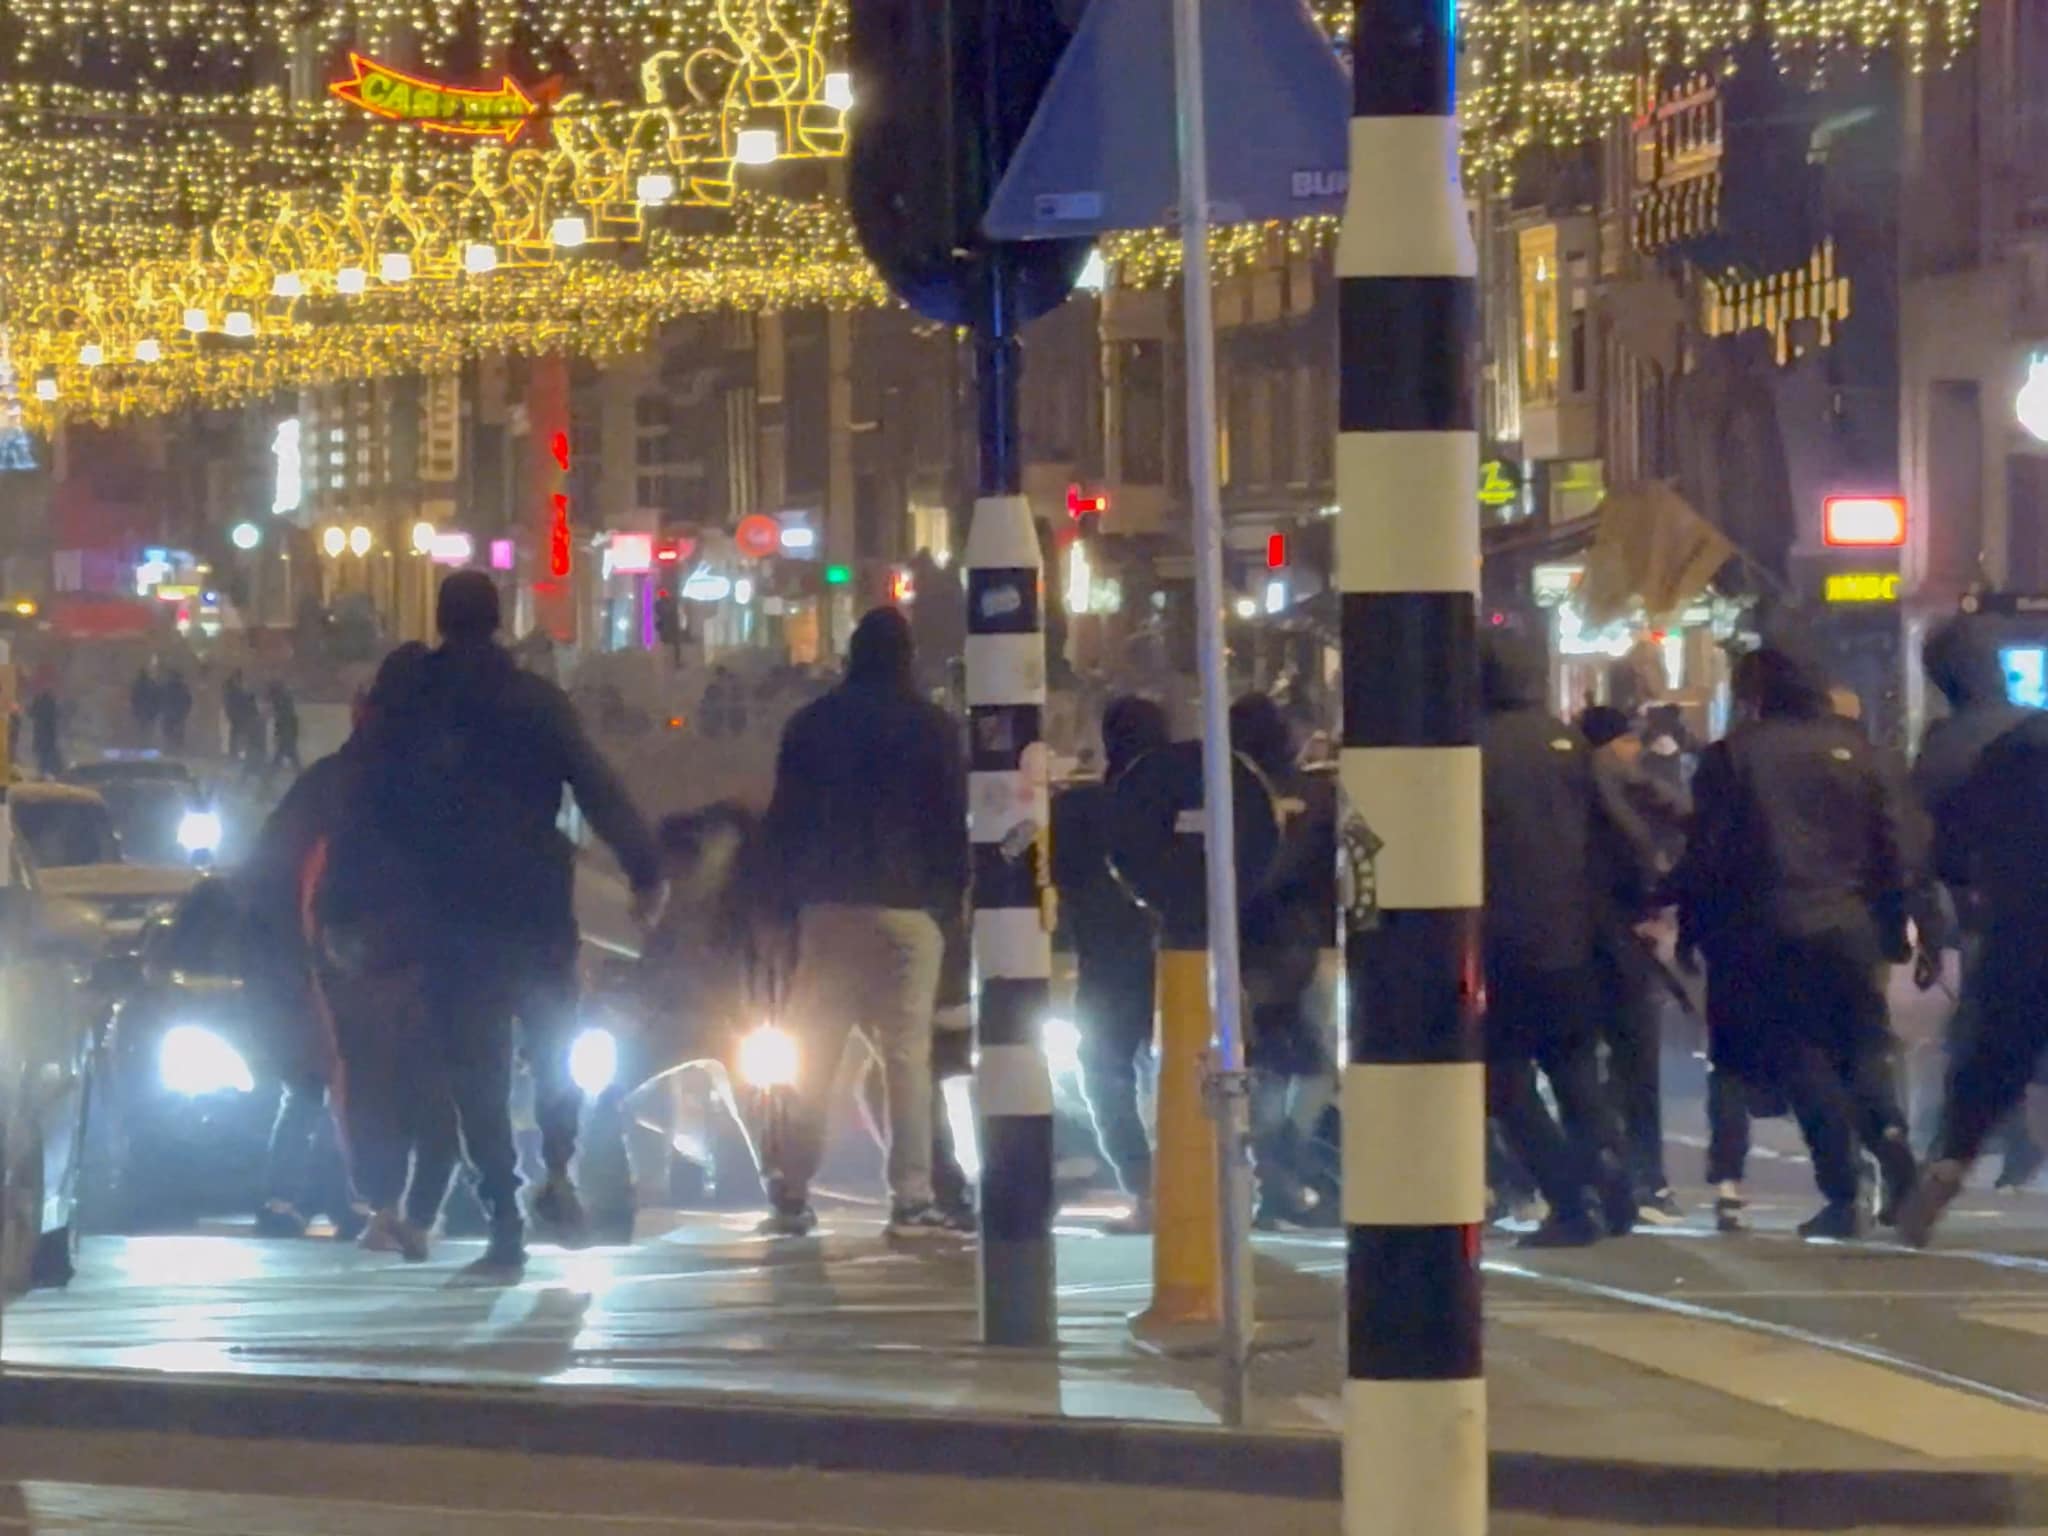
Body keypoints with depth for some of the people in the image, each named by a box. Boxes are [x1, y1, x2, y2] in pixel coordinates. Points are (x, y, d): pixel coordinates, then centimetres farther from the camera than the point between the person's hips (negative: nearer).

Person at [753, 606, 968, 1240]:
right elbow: (954, 824, 0)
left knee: (813, 1055, 7)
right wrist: (950, 898, 8)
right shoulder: (932, 729, 0)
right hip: (908, 907, -2)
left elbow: (783, 823, 7)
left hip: (827, 907, 2)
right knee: (907, 1053, -4)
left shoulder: (810, 725, 7)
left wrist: (787, 900, 11)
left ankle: (792, 1197, 4)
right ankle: (911, 1199, -11)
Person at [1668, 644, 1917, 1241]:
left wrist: (1694, 929, 2)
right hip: (1851, 923, 3)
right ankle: (1889, 1132, -16)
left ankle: (1842, 1196, -4)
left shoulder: (1730, 756, -2)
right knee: (1864, 1045, 12)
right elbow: (1891, 843, 8)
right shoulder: (1851, 748, 8)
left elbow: (1707, 855, -5)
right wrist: (1894, 927, 14)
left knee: (1803, 1059, 1)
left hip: (1771, 929, -3)